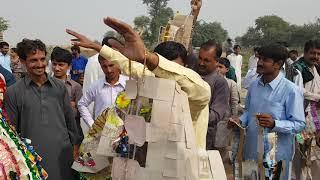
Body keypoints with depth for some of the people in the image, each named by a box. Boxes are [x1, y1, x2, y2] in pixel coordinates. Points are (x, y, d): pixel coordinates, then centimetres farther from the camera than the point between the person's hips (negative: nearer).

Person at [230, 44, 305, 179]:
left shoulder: (291, 91, -16)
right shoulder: (254, 85, 4)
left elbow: (299, 124, -15)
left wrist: (274, 124, -29)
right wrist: (240, 121, -2)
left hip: (276, 155, -6)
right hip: (252, 151, 6)